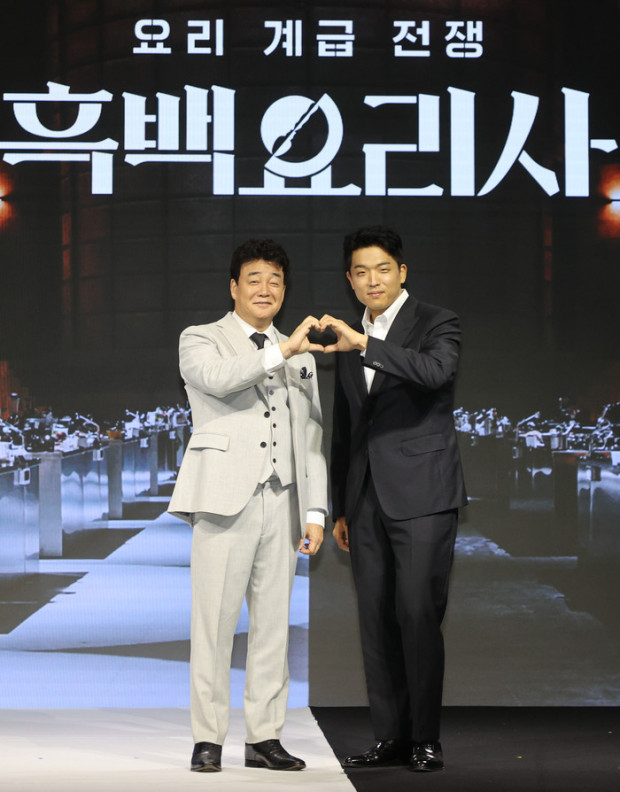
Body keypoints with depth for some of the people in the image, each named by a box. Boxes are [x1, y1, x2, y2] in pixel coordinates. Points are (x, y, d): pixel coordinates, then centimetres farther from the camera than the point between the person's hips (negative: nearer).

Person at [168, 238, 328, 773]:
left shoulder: (301, 356, 21)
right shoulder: (201, 341, 6)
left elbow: (311, 436, 18)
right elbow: (217, 378, -18)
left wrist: (315, 510, 10)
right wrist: (281, 351, -23)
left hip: (282, 504, 5)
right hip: (226, 501, -4)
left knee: (274, 623, 4)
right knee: (215, 622, -5)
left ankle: (265, 737, 10)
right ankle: (208, 739, 1)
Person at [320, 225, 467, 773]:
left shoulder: (436, 324, 0)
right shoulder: (349, 343, 17)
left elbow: (436, 370, -23)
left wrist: (364, 344, -27)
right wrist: (340, 508, 19)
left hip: (422, 496, -6)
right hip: (368, 501, 6)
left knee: (418, 615, -11)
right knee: (376, 622, 4)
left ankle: (426, 738, -3)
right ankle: (392, 738, 10)